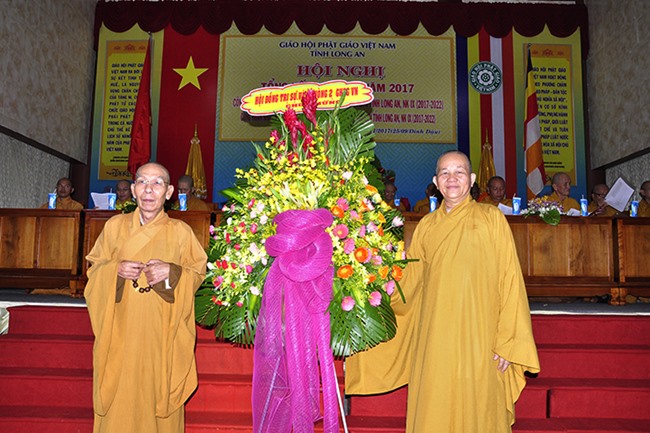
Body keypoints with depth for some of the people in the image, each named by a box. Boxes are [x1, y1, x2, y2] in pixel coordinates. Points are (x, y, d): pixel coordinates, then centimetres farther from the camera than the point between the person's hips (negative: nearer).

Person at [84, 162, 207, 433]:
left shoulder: (181, 232, -3)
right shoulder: (114, 226, 2)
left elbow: (198, 273, 2)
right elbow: (94, 270, 9)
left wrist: (171, 272, -16)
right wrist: (116, 270, -12)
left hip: (161, 335, -1)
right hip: (121, 332, 1)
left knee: (158, 393, 5)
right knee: (119, 397, 6)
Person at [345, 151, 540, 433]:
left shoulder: (491, 219, 1)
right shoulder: (426, 226, 9)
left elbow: (509, 281, -2)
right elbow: (407, 285, 15)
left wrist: (507, 342, -6)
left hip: (478, 339, -2)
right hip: (434, 340, 3)